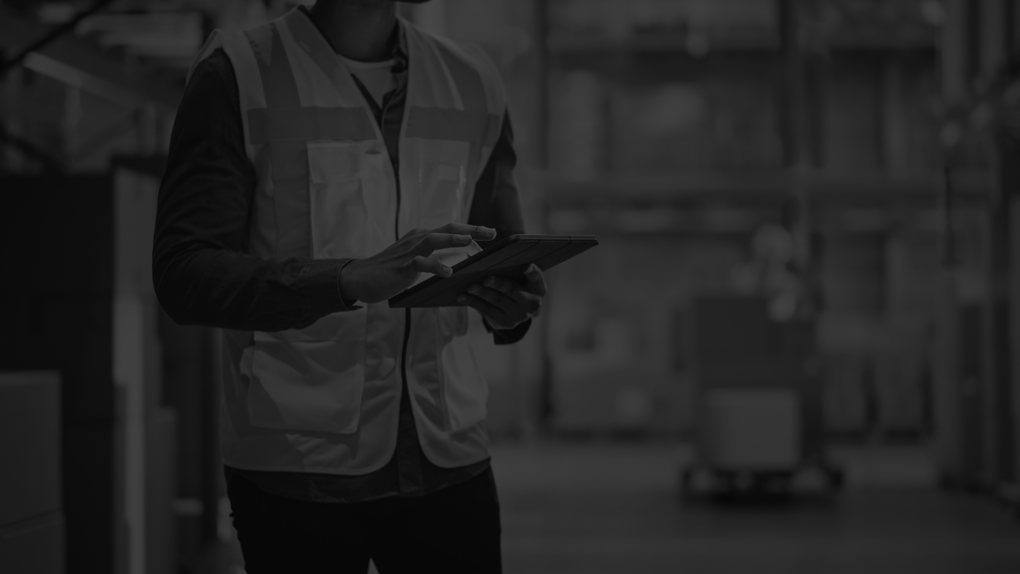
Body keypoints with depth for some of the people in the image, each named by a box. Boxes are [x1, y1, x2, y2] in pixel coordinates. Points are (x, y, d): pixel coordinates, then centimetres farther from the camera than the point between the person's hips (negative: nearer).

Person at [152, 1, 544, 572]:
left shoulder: (473, 81, 10)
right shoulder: (239, 72, -4)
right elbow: (183, 273, -12)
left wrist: (512, 307, -6)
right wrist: (350, 280, -26)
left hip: (449, 456, 4)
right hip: (298, 464, -3)